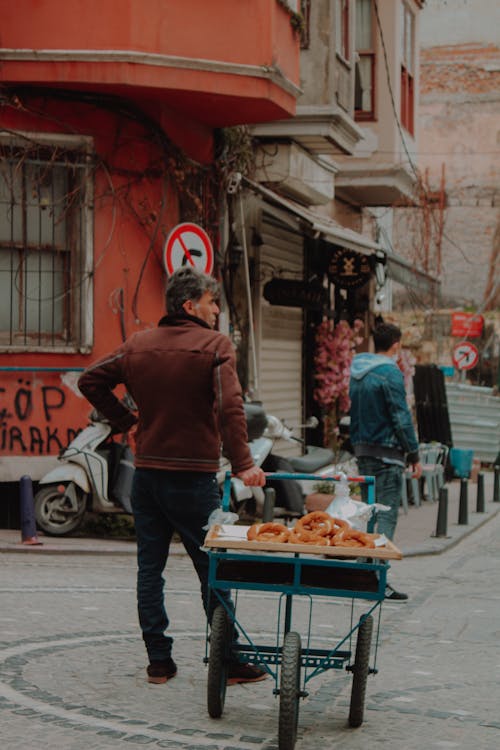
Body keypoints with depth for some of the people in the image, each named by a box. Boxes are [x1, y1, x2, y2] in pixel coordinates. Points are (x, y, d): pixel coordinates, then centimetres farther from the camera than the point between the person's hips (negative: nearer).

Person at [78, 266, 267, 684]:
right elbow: (230, 407, -20)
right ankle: (229, 662, 7)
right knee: (213, 570, 3)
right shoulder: (215, 345, -8)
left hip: (147, 473, 5)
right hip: (194, 476, -5)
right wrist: (242, 464, -20)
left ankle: (159, 661, 12)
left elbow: (91, 381, 12)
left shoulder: (139, 345, 8)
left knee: (150, 568, 10)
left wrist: (126, 423, 13)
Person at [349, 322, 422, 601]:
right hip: (387, 451, -8)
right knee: (387, 515, -7)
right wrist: (414, 455, -9)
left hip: (362, 449, 8)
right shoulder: (391, 374, -14)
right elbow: (402, 418, -15)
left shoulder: (358, 372, 12)